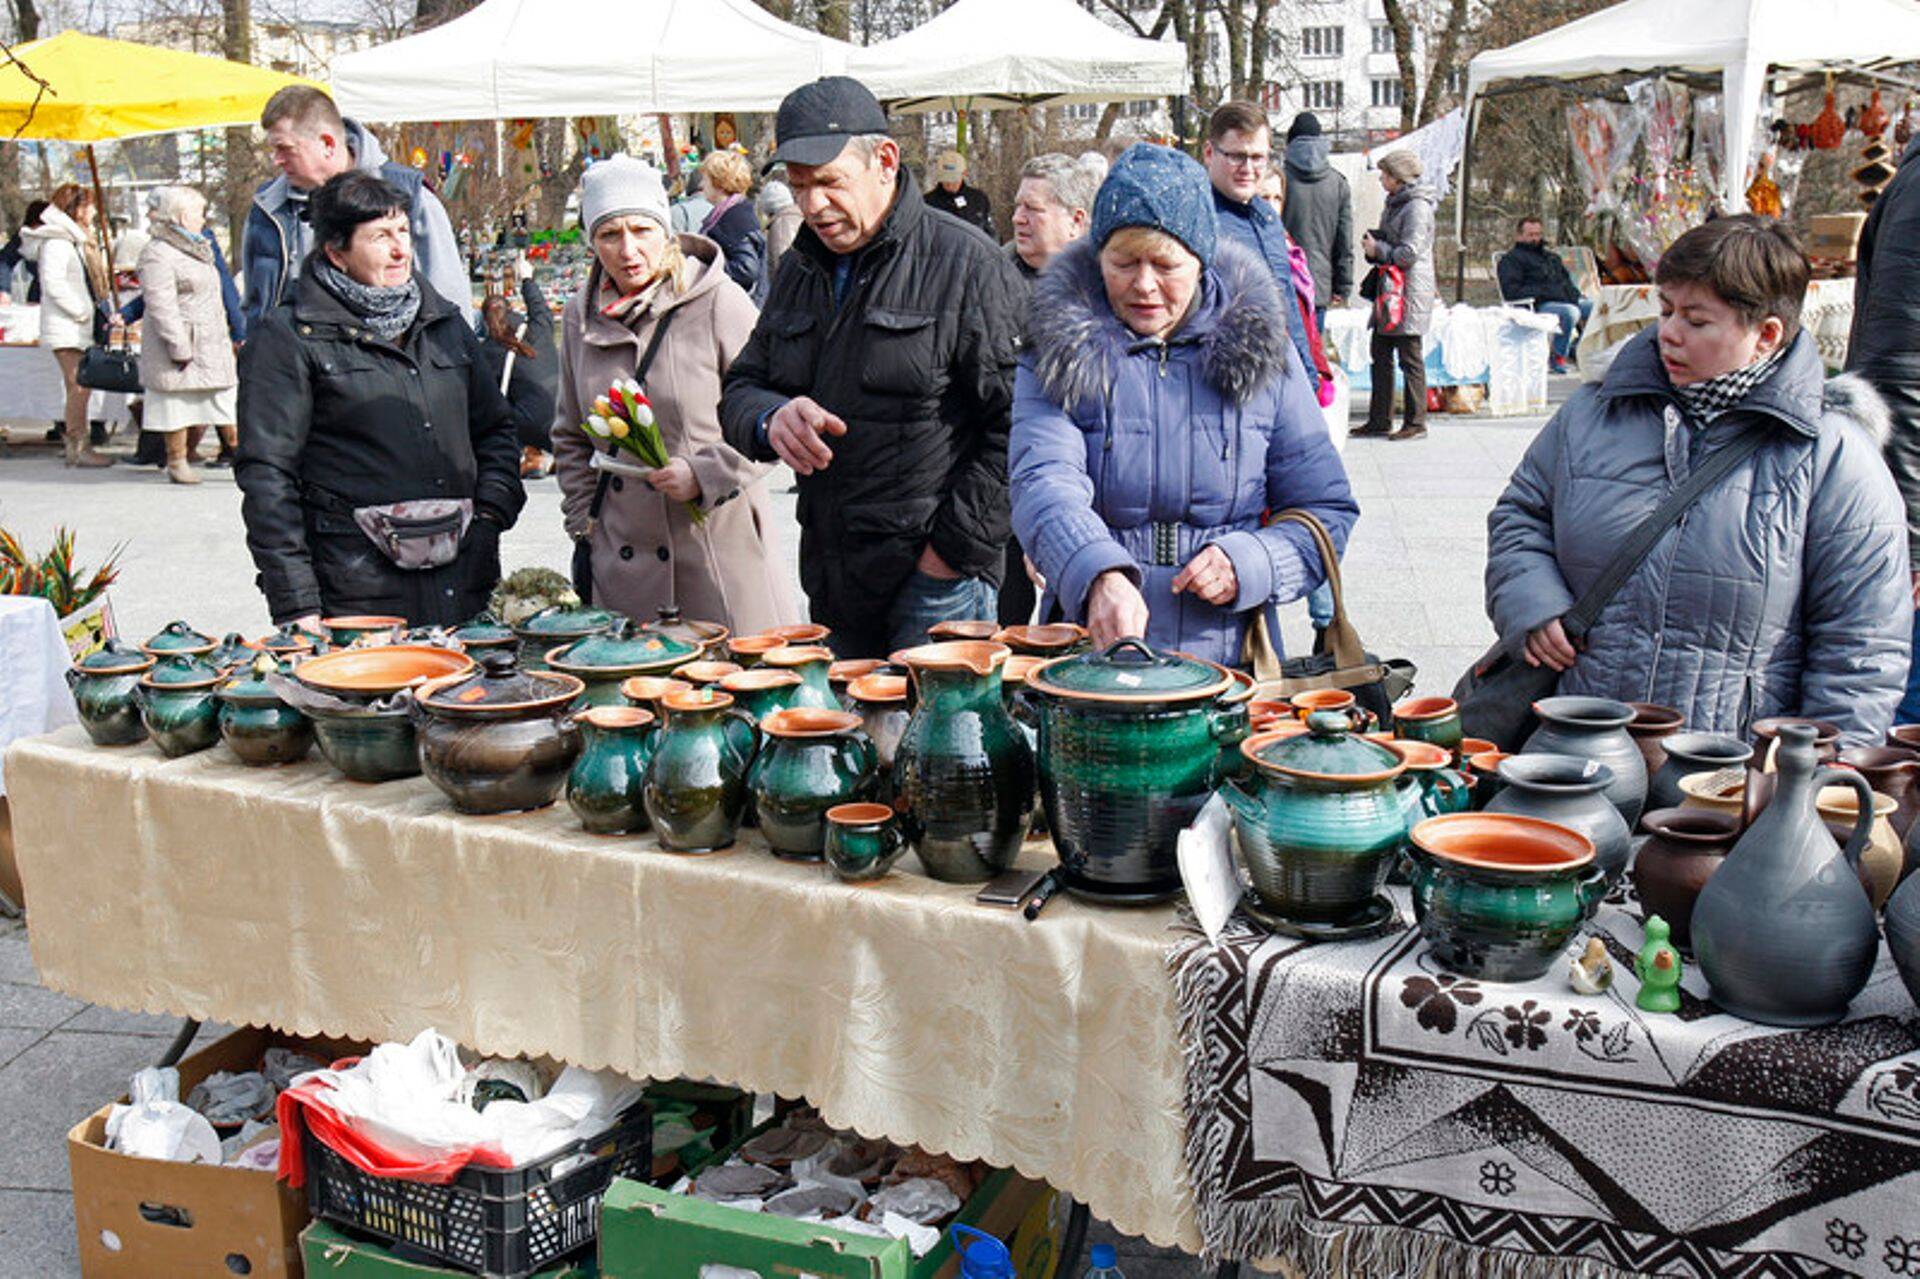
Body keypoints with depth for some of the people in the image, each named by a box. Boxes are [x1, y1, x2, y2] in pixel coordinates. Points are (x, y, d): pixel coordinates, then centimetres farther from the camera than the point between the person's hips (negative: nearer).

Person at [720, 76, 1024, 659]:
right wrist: (771, 419, -8)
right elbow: (740, 391, 17)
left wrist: (955, 548, -15)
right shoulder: (800, 270, 14)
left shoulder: (966, 261, -8)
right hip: (831, 581, 7)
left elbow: (1015, 424, -13)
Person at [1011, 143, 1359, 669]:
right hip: (1091, 656, -1)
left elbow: (1327, 512, 13)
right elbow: (1044, 485, -13)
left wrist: (1248, 563, -8)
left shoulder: (1260, 348, 10)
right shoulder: (1058, 354, 5)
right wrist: (1100, 576, -34)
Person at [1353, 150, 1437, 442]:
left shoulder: (1417, 207, -13)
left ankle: (1416, 422, 3)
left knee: (1410, 358, -4)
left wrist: (1378, 250, -9)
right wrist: (1373, 246, 7)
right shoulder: (1395, 203, 16)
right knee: (1380, 353, 11)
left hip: (1411, 292, -10)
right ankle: (1379, 420, 17)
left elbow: (1409, 253, -20)